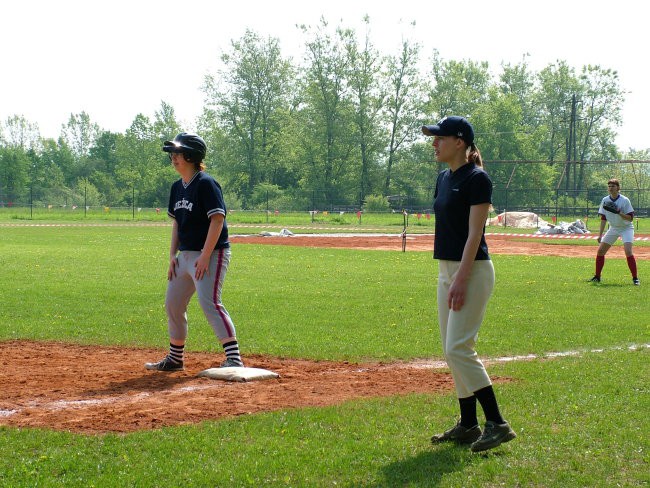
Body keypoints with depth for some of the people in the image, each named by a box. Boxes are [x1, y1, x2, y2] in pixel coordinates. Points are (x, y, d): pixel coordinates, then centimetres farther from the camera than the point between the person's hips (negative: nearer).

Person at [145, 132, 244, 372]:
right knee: (173, 304, 13)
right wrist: (172, 256, 10)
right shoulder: (177, 187, 13)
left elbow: (217, 219, -20)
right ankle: (175, 359, 26)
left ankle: (234, 359, -23)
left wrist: (205, 256, -23)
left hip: (211, 253, -10)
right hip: (185, 255, 10)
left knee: (209, 302, -21)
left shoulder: (205, 183, -14)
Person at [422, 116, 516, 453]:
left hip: (472, 270, -10)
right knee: (452, 351, 10)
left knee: (458, 349, -13)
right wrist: (447, 277, 16)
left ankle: (497, 423, -7)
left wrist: (461, 279, -23)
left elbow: (474, 233, -18)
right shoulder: (444, 178, 14)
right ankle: (468, 425, 17)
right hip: (446, 269, 10)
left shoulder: (476, 179, -13)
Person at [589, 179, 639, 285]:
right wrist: (600, 234, 1)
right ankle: (597, 277, 15)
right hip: (613, 228, 5)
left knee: (628, 251, -23)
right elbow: (603, 218, 4)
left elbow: (630, 218, -18)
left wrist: (618, 212, -32)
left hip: (626, 228, -5)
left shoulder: (625, 200, -17)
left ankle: (635, 278, -15)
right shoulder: (605, 200, -2)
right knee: (600, 250, 1)